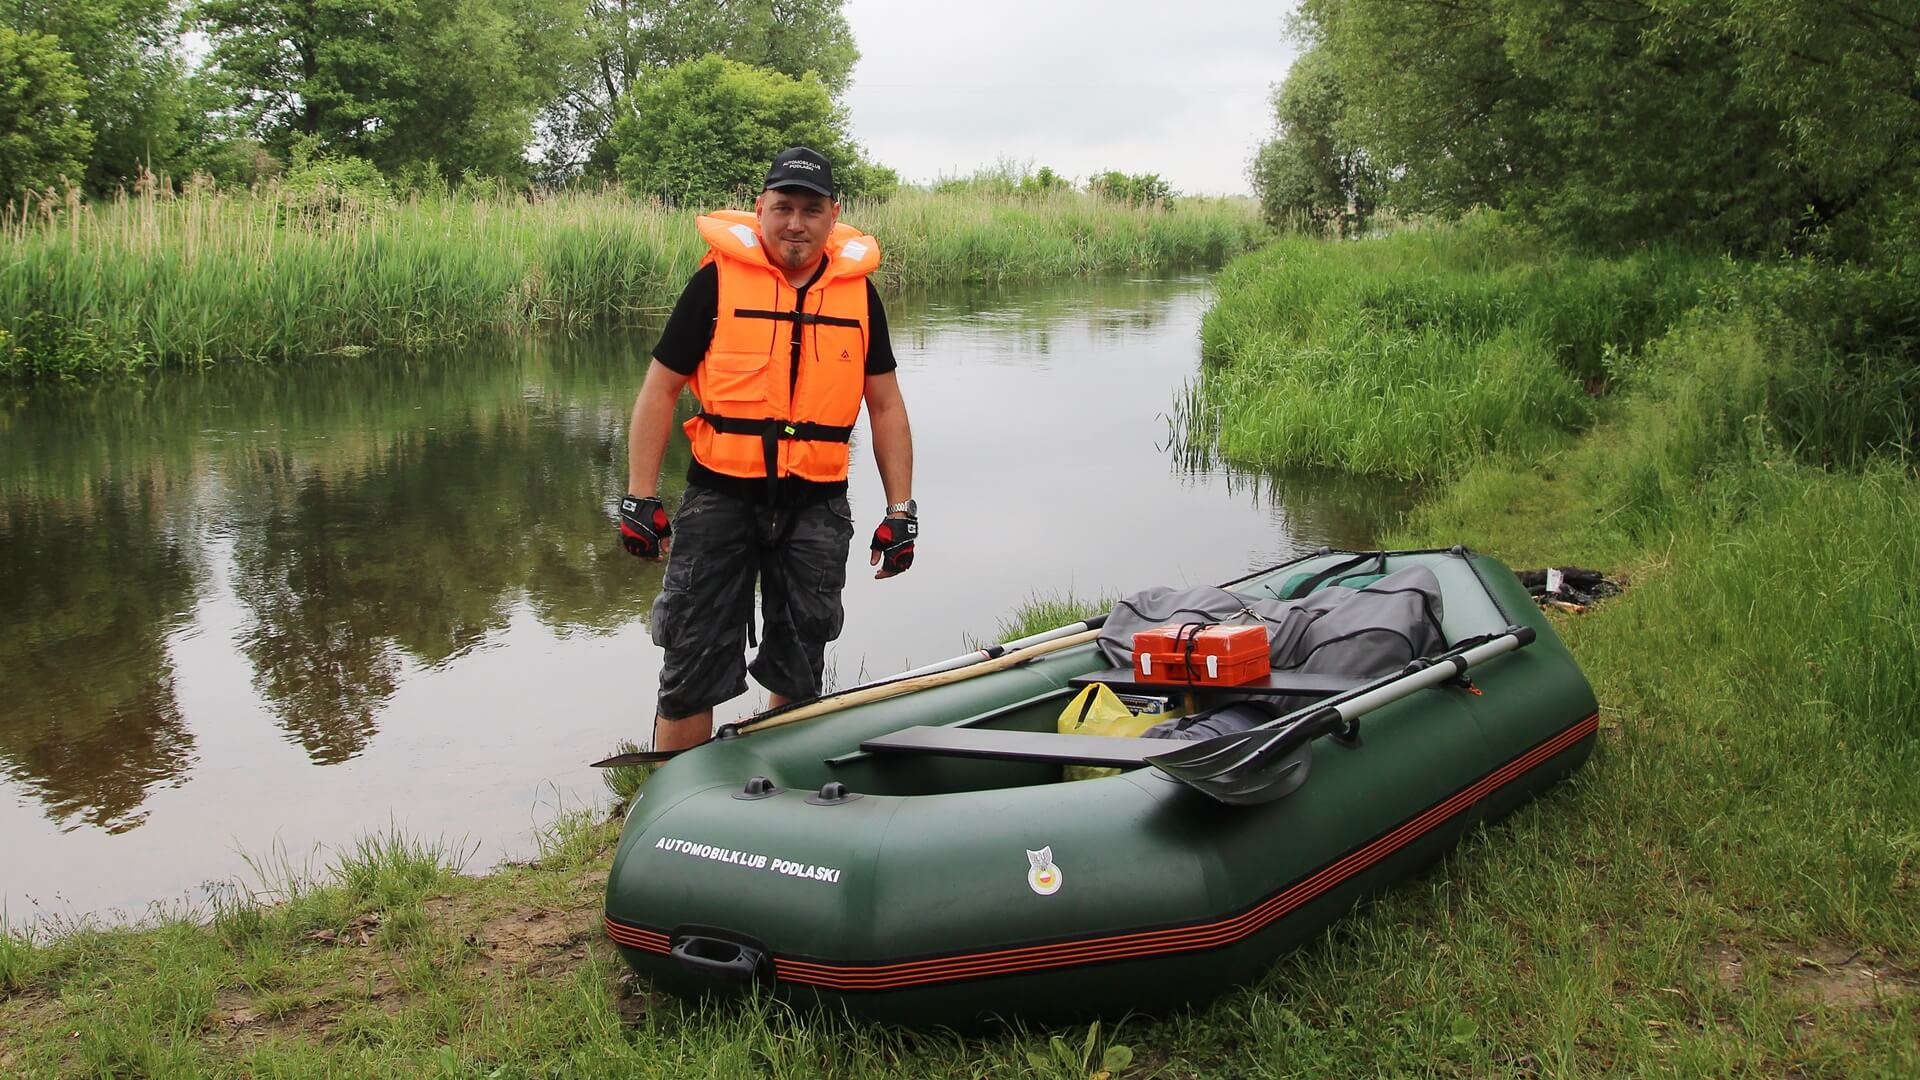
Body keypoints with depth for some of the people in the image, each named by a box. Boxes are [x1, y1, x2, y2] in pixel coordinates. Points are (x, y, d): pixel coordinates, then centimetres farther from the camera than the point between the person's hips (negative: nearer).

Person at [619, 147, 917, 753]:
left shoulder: (858, 291, 5)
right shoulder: (719, 280, -4)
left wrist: (900, 510, 5)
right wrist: (641, 500, -6)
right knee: (692, 669, 0)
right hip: (721, 494, -3)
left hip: (817, 503, 3)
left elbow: (885, 406, 10)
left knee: (799, 672, 14)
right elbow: (659, 390, -2)